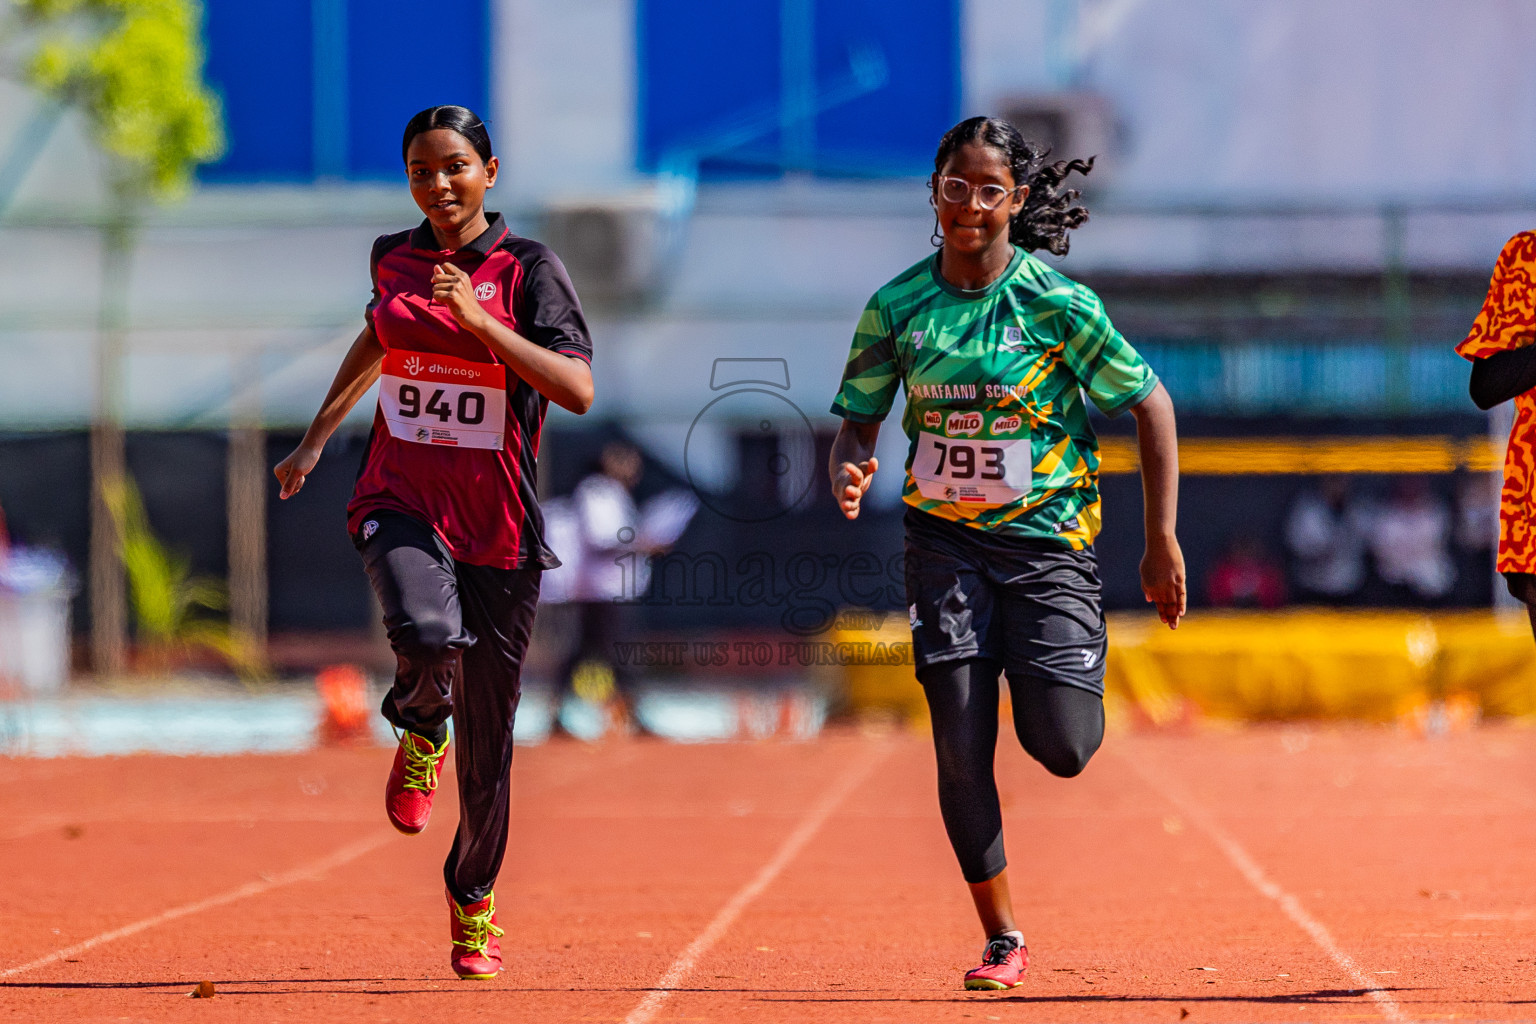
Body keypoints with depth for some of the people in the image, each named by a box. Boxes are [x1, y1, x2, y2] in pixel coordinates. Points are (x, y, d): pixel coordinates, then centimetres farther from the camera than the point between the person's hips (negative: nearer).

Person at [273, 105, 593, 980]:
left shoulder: (528, 269, -5)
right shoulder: (395, 258, 8)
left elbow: (579, 391, -18)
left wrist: (480, 322, -25)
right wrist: (316, 439, 34)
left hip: (497, 525, -1)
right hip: (400, 504, 1)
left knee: (488, 736, 5)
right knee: (428, 637, -33)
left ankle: (473, 898, 29)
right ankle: (421, 735, 3)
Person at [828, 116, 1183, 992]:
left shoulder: (1056, 302, -10)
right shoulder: (900, 305, -1)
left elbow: (1151, 403, -3)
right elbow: (859, 420, 7)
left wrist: (1163, 543, -4)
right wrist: (849, 475, -18)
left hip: (1047, 536, -2)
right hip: (946, 541, 2)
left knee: (1060, 747, -9)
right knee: (961, 749, -6)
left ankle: (1077, 681, 29)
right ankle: (1003, 941, 6)